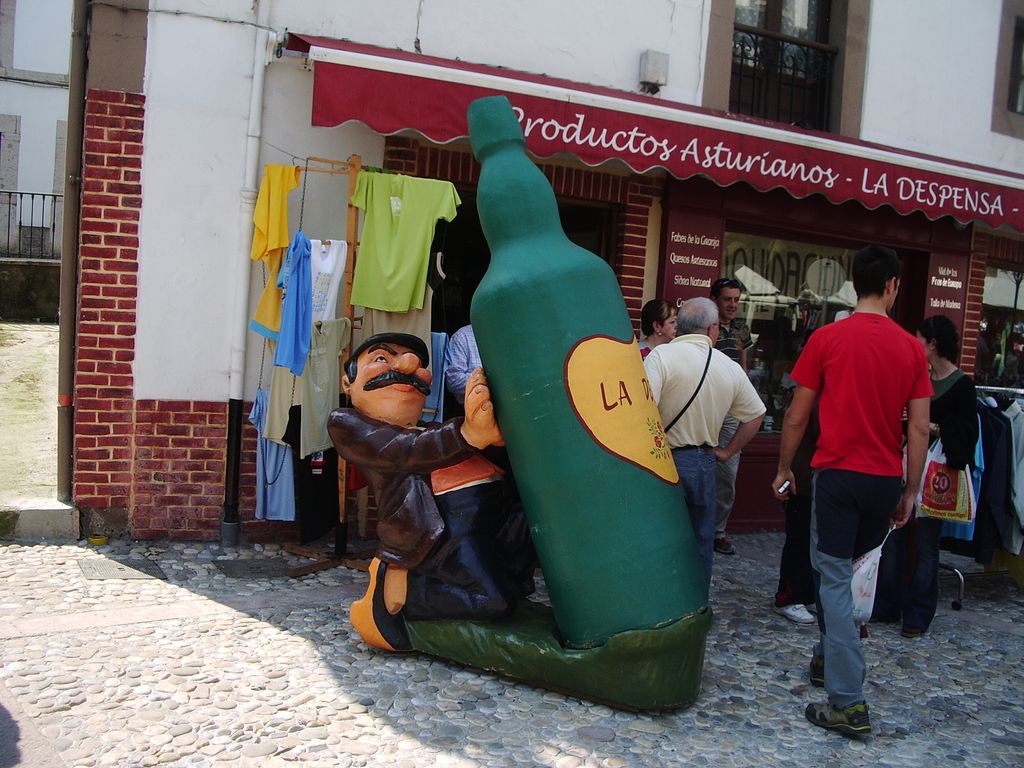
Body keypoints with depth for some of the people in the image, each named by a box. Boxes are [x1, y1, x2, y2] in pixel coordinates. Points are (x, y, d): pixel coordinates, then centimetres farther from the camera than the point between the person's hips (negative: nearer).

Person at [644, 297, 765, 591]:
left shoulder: (661, 355, -12)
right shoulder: (731, 367, 4)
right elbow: (755, 415, 13)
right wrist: (727, 452, 19)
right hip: (705, 463, 5)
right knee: (701, 544, 17)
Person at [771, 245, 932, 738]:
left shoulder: (826, 339, -5)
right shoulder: (911, 348, 2)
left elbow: (796, 416, -3)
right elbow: (918, 428, 2)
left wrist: (784, 469, 9)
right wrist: (910, 491, 9)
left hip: (837, 474, -4)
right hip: (886, 480, 4)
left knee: (834, 580, 0)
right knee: (841, 570, 21)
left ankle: (848, 703, -2)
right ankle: (827, 659, 34)